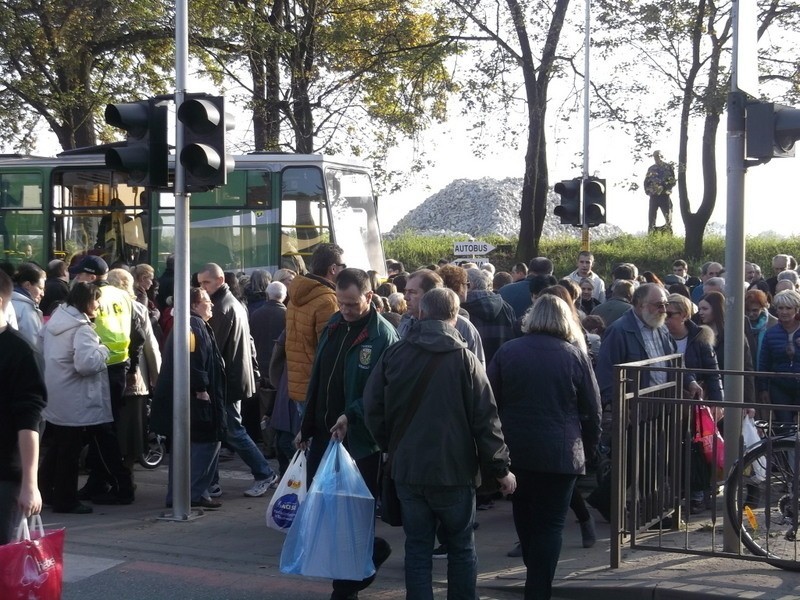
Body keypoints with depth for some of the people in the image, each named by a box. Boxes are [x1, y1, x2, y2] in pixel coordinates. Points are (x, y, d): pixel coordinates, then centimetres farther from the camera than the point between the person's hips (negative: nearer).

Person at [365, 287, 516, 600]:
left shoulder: (394, 354, -2)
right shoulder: (464, 359, -10)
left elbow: (372, 408, 1)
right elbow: (485, 419, -10)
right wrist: (500, 469, -2)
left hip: (407, 469, 2)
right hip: (455, 469, -2)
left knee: (417, 548, 9)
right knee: (461, 547, 12)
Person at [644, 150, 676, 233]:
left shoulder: (669, 167, 4)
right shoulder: (651, 169, 15)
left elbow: (672, 181, -4)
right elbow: (646, 182, 17)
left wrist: (664, 187, -17)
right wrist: (648, 191, 1)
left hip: (664, 196, -4)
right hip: (653, 196, 4)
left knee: (668, 218, -7)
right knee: (651, 217, 2)